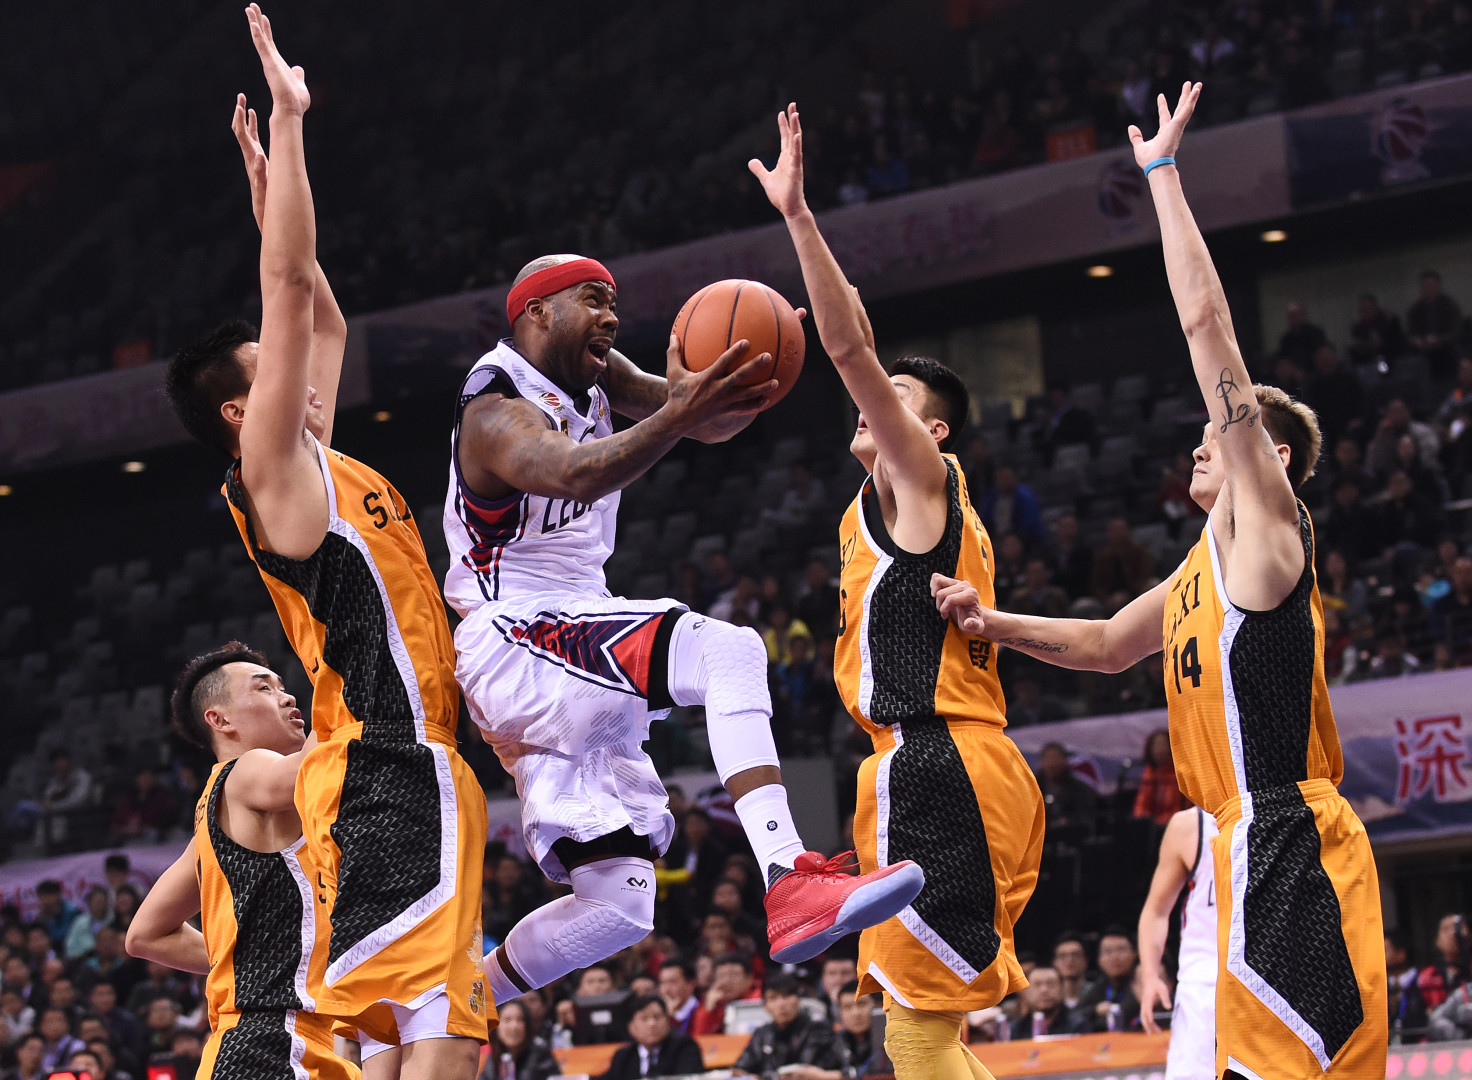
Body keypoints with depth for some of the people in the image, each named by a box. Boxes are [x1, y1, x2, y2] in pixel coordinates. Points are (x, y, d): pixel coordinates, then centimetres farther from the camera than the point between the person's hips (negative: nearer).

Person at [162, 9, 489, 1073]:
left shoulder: (318, 469, 21)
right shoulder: (271, 469, -3)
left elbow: (323, 320, 33)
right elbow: (289, 287, -8)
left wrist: (272, 189, 30)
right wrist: (287, 121, -5)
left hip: (415, 768, 10)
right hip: (384, 774, -10)